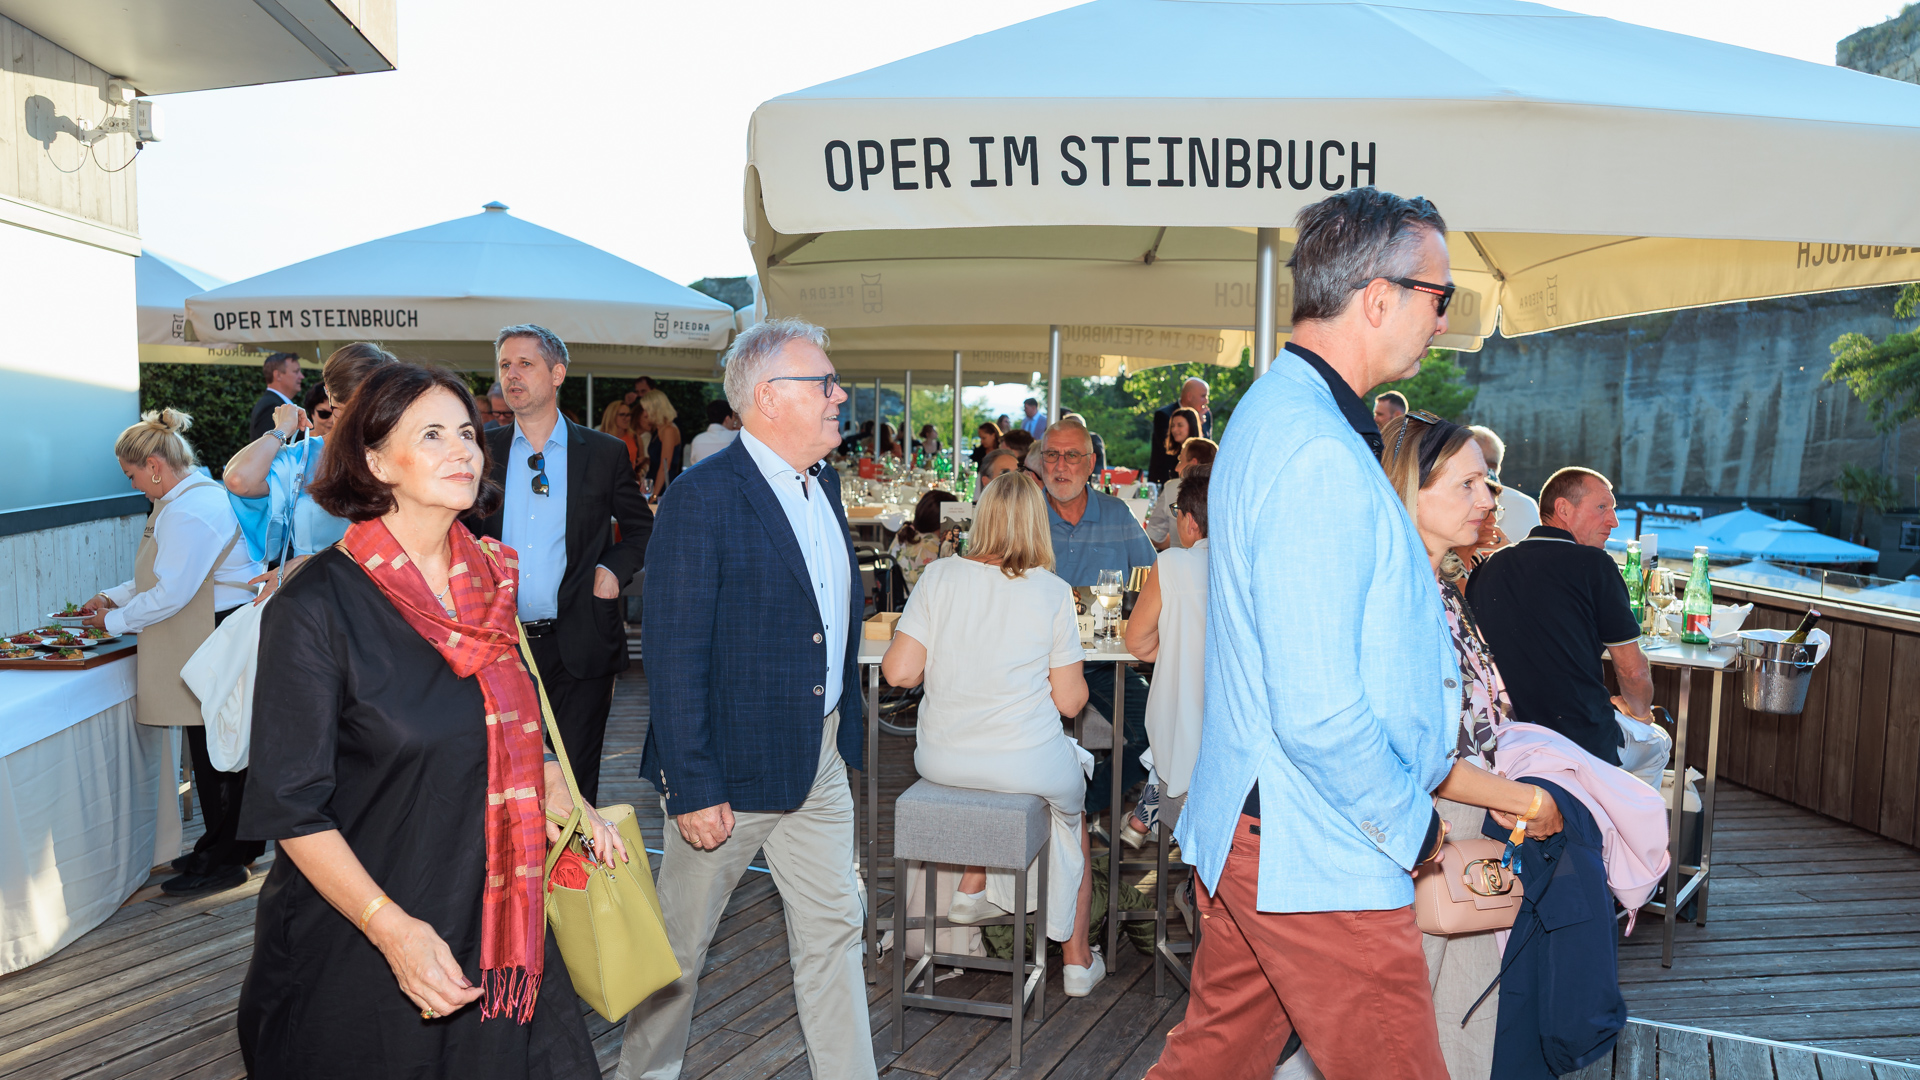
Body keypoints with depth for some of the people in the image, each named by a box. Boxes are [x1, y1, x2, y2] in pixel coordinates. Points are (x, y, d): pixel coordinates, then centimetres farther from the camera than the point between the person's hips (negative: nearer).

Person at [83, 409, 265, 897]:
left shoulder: (189, 513, -20)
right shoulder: (198, 495, 15)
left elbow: (172, 593, -20)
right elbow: (165, 573, 25)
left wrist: (115, 621, -6)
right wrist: (112, 597, 18)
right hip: (214, 641, 11)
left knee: (215, 750, -1)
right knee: (214, 747, 17)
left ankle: (224, 860, 11)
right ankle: (222, 846, 28)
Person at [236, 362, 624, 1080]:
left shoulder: (488, 579, 2)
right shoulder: (314, 607, -15)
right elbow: (292, 808, -14)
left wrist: (567, 808, 3)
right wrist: (392, 927, -23)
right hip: (359, 946, -5)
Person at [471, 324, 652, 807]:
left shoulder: (605, 453, 2)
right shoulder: (482, 450, 6)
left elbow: (643, 529, 11)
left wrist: (614, 569, -6)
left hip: (578, 644, -2)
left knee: (577, 782, 7)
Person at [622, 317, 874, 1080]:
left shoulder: (823, 483, 7)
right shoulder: (702, 499, -19)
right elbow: (674, 658, -20)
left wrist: (846, 727, 12)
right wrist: (692, 788, -20)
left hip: (820, 758, 7)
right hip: (730, 765, -6)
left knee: (834, 929, 13)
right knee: (683, 938, 14)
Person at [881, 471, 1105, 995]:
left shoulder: (939, 576, -6)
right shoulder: (1053, 592, -10)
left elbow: (899, 671, -7)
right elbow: (1070, 700, -8)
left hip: (941, 760, 3)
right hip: (1029, 764, -2)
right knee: (1072, 800, 29)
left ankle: (973, 890, 34)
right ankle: (1077, 959, 33)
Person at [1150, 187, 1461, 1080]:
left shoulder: (1275, 407, 11)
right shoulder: (1320, 459, -23)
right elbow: (1319, 714, -27)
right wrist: (1411, 826, -9)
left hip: (1248, 834, 10)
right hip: (1324, 857, -10)